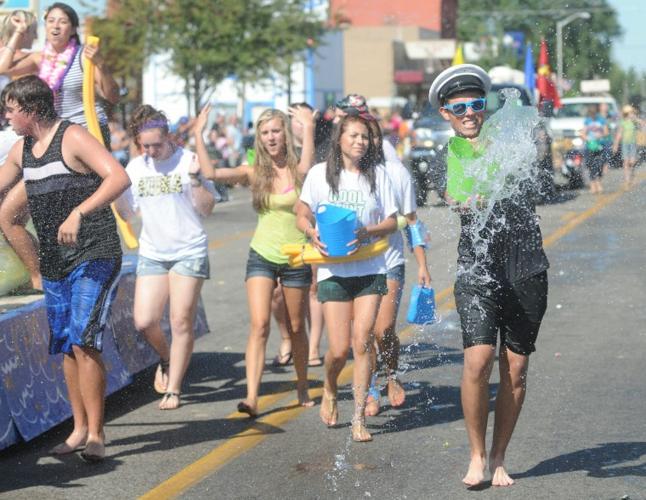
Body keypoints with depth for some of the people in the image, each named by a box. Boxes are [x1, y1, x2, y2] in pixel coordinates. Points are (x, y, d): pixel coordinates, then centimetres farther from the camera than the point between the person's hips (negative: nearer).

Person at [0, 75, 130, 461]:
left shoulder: (73, 138, -13)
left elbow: (120, 177, -26)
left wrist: (79, 212, -36)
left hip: (94, 256, -8)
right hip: (54, 262, 8)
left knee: (84, 342, -14)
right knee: (66, 347, 9)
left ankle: (96, 434, -9)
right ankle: (80, 429, 19)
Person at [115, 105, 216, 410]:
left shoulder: (188, 160, -5)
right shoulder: (136, 167, 7)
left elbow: (206, 208, -6)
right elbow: (128, 213, 9)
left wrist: (195, 179, -20)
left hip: (189, 251, -4)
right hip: (151, 253, 4)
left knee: (181, 322, -3)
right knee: (144, 321, -5)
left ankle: (173, 389, 7)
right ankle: (166, 359, 27)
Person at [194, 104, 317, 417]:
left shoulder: (298, 171, -6)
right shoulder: (254, 173, 0)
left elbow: (308, 164, -32)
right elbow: (210, 173, -11)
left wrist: (308, 128, -40)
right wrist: (198, 134, -13)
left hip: (296, 259, -1)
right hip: (262, 257, 1)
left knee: (296, 328, 12)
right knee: (259, 325, -14)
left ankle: (302, 388, 32)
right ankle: (251, 397, -20)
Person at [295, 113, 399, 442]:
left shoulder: (377, 174, 6)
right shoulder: (321, 173, 3)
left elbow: (392, 221, 7)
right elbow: (302, 215, 7)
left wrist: (368, 232, -13)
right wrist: (312, 233, -14)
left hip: (370, 269, 1)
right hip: (333, 270, -1)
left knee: (362, 342, -6)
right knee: (339, 349, -4)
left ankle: (359, 419, 1)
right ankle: (329, 390, 30)